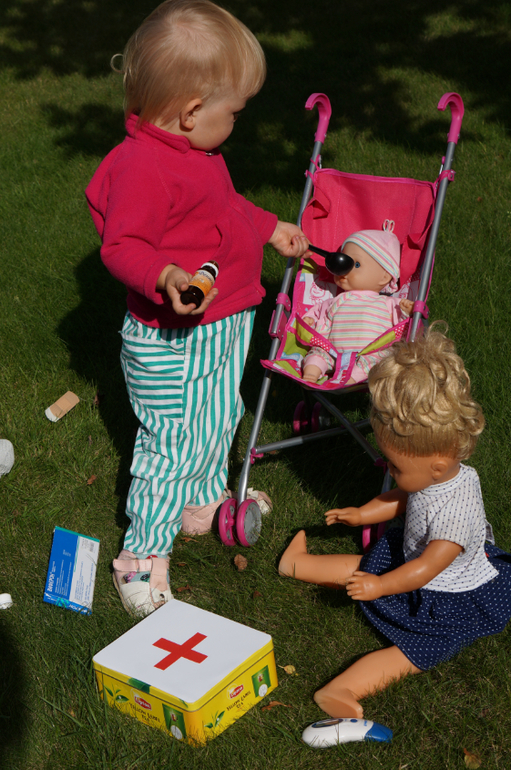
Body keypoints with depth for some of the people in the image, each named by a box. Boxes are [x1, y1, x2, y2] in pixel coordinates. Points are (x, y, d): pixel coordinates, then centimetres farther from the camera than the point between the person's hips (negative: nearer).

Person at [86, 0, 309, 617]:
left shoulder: (197, 151, 7)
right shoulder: (140, 165, -27)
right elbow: (121, 245, -28)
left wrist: (270, 228, 30)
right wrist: (166, 275, -44)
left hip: (224, 325, 10)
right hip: (171, 340, -10)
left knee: (218, 421, 26)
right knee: (173, 443, 0)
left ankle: (204, 499, 51)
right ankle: (144, 553, 17)